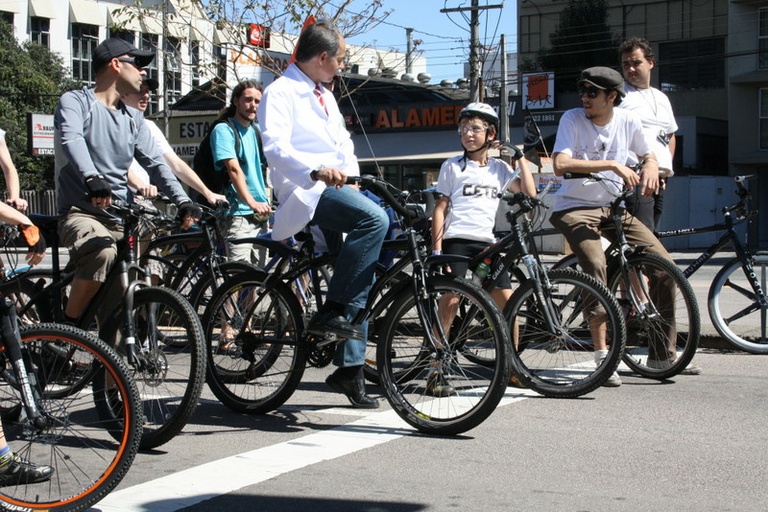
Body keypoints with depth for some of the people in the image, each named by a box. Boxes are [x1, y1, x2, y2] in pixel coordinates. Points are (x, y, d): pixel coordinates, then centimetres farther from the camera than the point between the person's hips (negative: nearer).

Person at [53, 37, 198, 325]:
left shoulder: (134, 119, 18)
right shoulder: (75, 102, -1)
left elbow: (155, 163, 9)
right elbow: (72, 140, -21)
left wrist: (182, 201, -9)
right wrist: (93, 179, -41)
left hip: (122, 218, 7)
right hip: (81, 212, -7)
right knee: (102, 252, -36)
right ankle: (67, 326, -18)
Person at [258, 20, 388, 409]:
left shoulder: (324, 96, 24)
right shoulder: (281, 93, -5)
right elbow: (275, 147, -21)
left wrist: (355, 178, 11)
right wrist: (317, 170, -38)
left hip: (339, 189, 9)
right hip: (307, 192, -9)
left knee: (362, 278, 4)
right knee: (373, 219, -33)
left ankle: (349, 367, 12)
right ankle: (331, 312, -28)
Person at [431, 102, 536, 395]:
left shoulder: (499, 168, 15)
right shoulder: (453, 166, 6)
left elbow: (529, 192, 4)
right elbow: (440, 208, 2)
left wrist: (520, 158, 7)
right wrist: (436, 250, -6)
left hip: (486, 242, 4)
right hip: (456, 240, -4)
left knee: (506, 301, -3)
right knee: (449, 303, -12)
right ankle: (436, 373, -10)